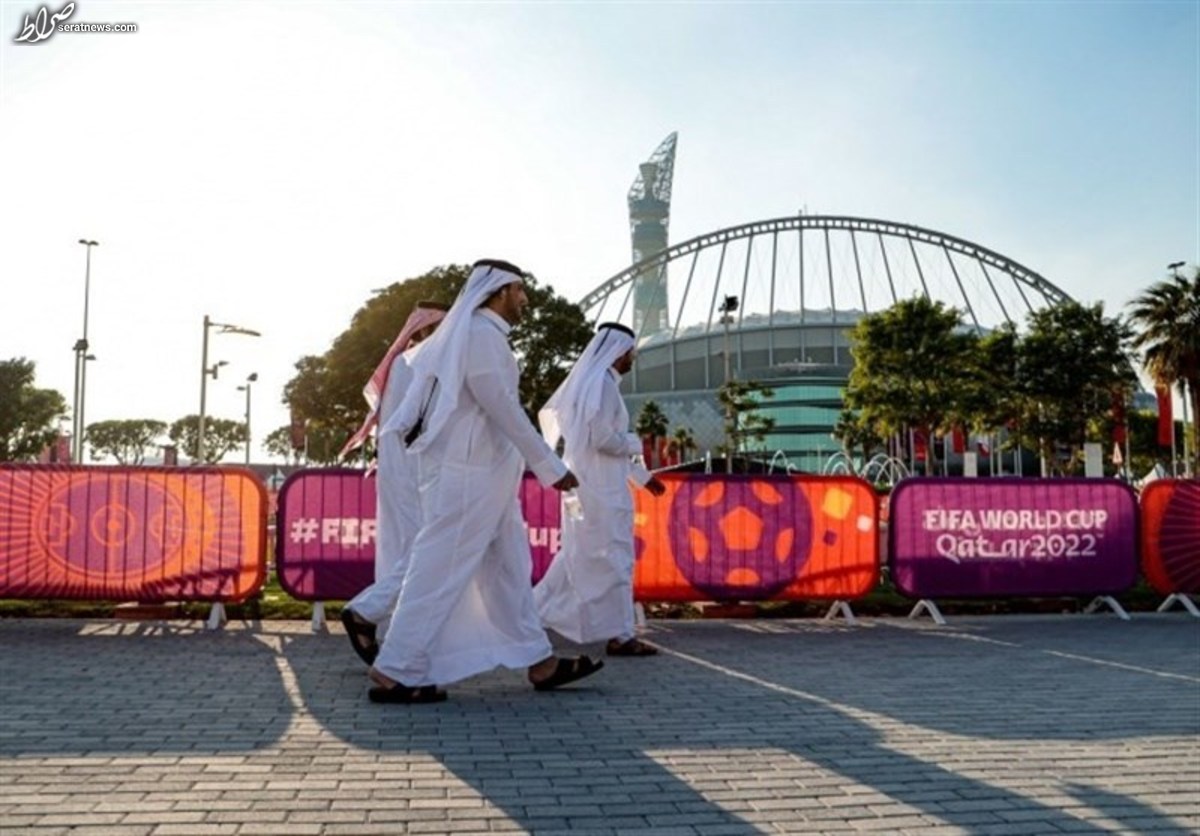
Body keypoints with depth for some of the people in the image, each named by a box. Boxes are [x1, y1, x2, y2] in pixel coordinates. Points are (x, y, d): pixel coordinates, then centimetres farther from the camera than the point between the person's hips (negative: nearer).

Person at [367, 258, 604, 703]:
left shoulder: (478, 334, 17)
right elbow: (503, 407, -18)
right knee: (441, 571, -5)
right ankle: (396, 673, 3)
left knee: (509, 568, 12)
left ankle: (539, 661, 19)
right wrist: (550, 466, -15)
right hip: (468, 474, -11)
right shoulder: (481, 333, -14)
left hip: (483, 474, 11)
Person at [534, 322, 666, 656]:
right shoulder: (602, 383, -14)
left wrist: (643, 476, 22)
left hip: (585, 482, 10)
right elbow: (604, 439, -22)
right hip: (601, 486, -10)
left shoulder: (588, 381, 17)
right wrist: (636, 442, -3)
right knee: (614, 556, -3)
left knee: (580, 557, 16)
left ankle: (532, 611, 20)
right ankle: (620, 635, 2)